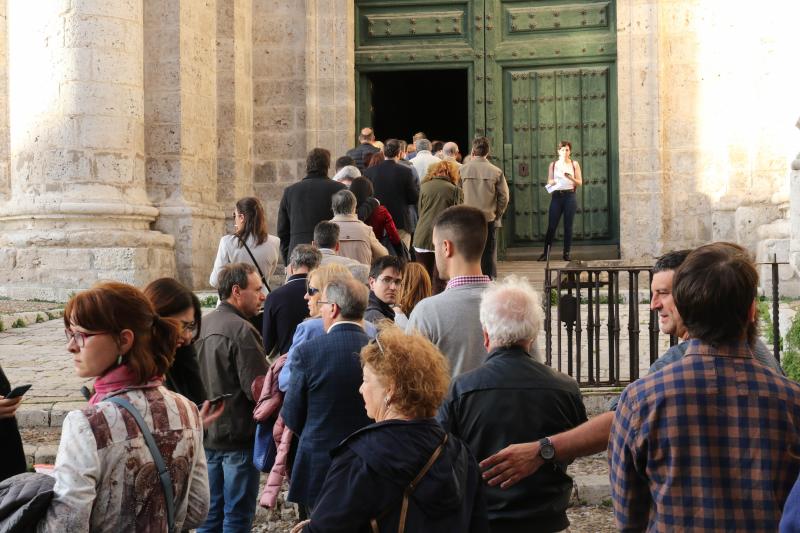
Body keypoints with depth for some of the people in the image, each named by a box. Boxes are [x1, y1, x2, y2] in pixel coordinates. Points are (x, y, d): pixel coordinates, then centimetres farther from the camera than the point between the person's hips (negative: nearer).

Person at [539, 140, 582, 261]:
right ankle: (545, 253, 1)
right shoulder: (553, 165, 9)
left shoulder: (574, 164, 7)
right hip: (556, 196, 0)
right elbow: (549, 182, 9)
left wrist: (571, 178, -14)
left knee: (568, 226, 1)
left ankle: (566, 253, 7)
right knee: (551, 226, -3)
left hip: (569, 196, 0)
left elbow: (580, 183, 4)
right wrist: (551, 183, -14)